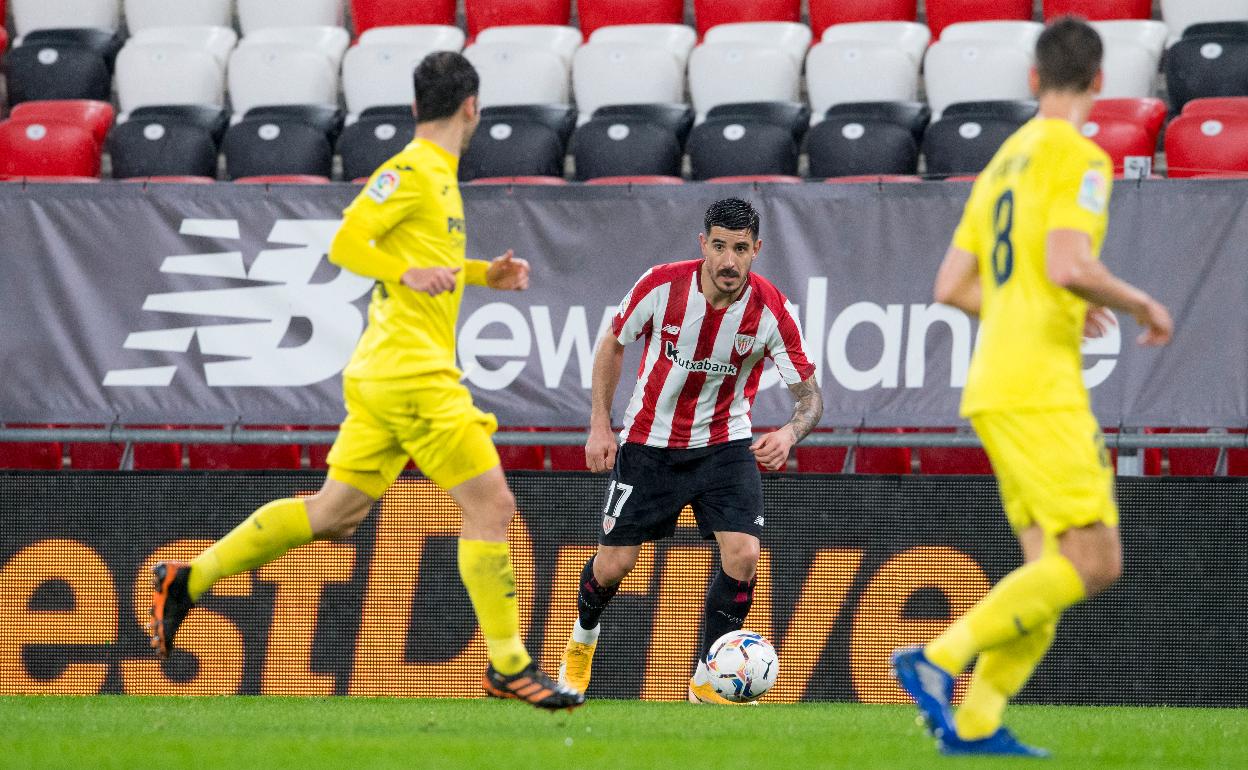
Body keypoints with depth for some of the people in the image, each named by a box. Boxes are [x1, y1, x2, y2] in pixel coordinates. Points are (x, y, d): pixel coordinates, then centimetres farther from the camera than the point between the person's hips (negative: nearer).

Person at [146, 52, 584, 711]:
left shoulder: (435, 175, 18)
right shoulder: (411, 171, -10)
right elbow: (345, 244, -16)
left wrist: (482, 274, 20)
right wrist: (408, 273, -28)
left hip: (383, 377, 10)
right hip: (414, 373, -10)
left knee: (334, 513, 13)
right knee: (491, 505, -7)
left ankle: (187, 581, 16)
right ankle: (509, 667, -3)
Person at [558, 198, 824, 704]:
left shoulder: (771, 311, -19)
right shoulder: (661, 286, -18)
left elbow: (809, 393, -14)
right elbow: (613, 344, 0)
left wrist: (790, 434, -37)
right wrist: (600, 426, -3)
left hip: (724, 444, 0)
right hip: (649, 442, 0)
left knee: (743, 553, -18)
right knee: (615, 562, 1)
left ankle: (709, 680, 0)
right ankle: (583, 638, 37)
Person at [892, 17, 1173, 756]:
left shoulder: (1004, 162, 18)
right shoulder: (1078, 156, -8)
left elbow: (953, 286, 19)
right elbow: (1069, 265, -21)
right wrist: (1142, 305, -5)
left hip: (995, 390, 9)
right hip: (1039, 387, -9)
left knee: (1054, 566, 8)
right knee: (1093, 563, -10)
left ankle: (975, 722, -2)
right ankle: (939, 658, -16)